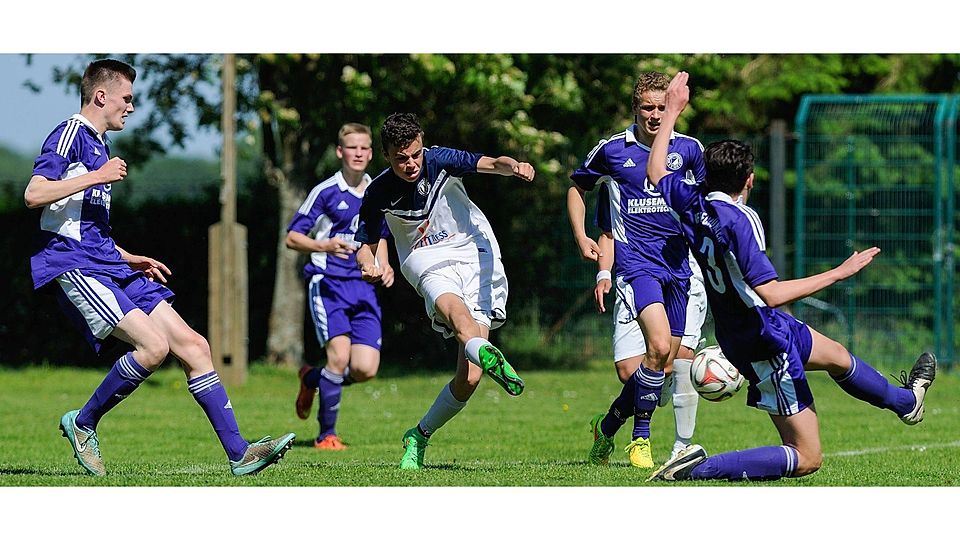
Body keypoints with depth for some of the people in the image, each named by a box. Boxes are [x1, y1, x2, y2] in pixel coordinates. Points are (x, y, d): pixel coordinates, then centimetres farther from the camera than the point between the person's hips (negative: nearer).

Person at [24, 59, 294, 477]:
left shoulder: (99, 144, 23)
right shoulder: (70, 134, -6)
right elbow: (34, 194, -22)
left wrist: (130, 260, 24)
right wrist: (97, 176, -18)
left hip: (107, 266, 10)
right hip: (72, 267, -10)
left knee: (192, 345, -1)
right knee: (154, 344, -24)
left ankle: (238, 453, -3)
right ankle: (82, 424, -5)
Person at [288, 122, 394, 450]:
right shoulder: (325, 192, -3)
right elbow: (292, 238, -2)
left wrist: (384, 266, 9)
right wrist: (325, 246, -20)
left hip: (364, 288, 5)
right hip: (328, 284, -4)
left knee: (365, 369, -8)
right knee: (340, 355, -20)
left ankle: (312, 379, 24)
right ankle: (326, 435, -3)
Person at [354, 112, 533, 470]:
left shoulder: (439, 161, -7)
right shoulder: (379, 192, -3)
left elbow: (491, 164, -19)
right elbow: (366, 244, 9)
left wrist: (514, 166, -43)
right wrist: (369, 265, -15)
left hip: (476, 256, 1)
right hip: (431, 269, 0)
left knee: (469, 378, -11)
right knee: (455, 308, -41)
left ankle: (419, 436, 10)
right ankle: (485, 354, -75)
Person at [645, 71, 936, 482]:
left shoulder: (692, 202, -5)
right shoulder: (738, 221, -29)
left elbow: (655, 171, 16)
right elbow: (772, 294, -34)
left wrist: (672, 112, 24)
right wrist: (839, 273, -28)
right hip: (763, 344, -10)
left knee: (837, 355, 35)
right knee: (807, 459, -4)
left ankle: (906, 401, 61)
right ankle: (698, 468, -14)